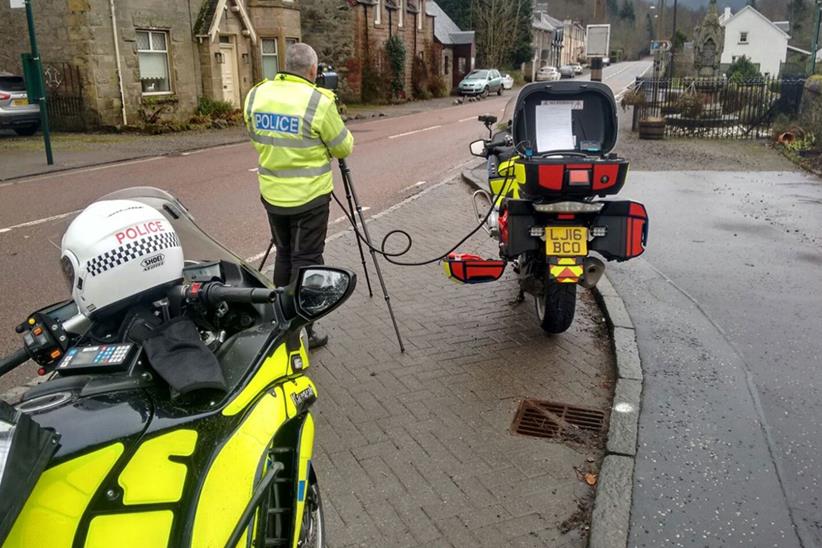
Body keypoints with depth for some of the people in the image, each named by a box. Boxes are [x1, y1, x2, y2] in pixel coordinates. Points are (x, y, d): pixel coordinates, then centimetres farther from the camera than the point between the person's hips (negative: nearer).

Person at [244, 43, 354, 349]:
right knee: (306, 261, 3)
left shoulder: (255, 95, 2)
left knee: (284, 254, 20)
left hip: (272, 194, 6)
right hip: (309, 197, -5)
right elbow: (343, 147, -5)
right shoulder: (319, 101, -15)